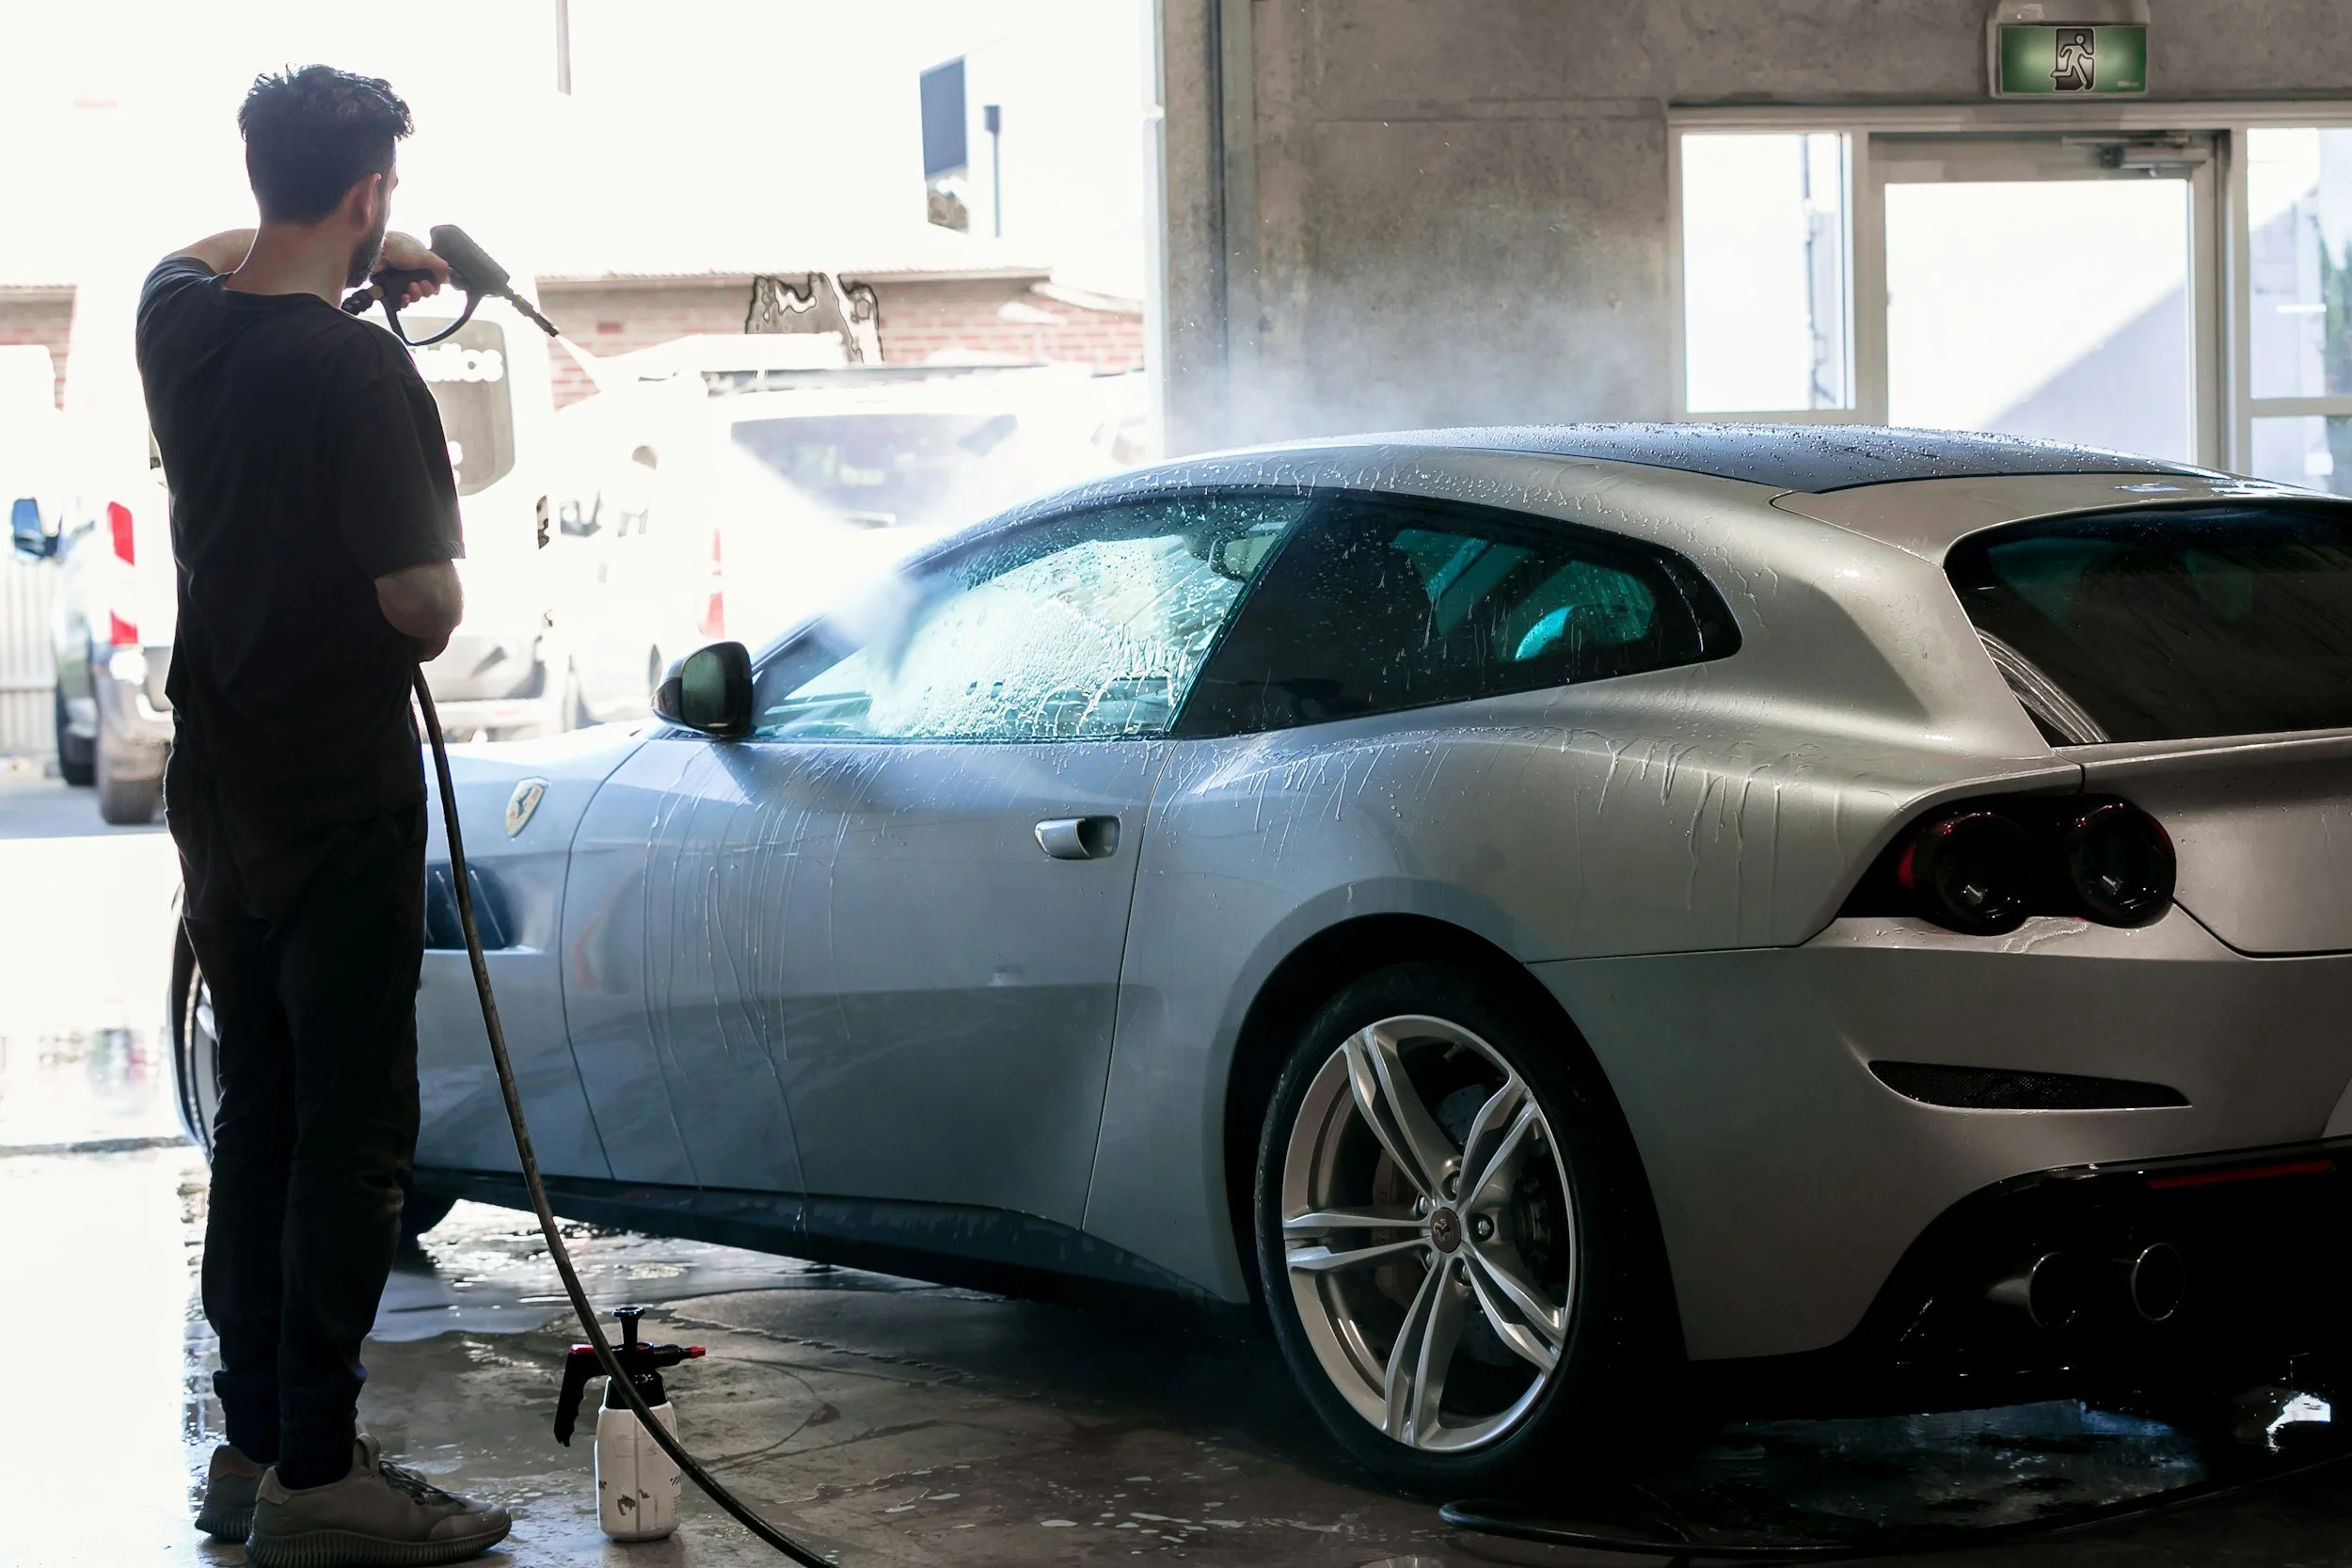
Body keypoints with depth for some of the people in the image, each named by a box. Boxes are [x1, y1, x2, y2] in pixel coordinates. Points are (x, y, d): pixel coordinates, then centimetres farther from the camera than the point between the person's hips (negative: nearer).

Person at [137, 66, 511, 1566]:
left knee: (257, 1119, 16)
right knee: (350, 1141, -3)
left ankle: (254, 1444, 23)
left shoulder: (182, 328, 3)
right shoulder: (360, 374, -20)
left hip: (218, 796, 8)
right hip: (343, 806, -8)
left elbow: (203, 255, 28)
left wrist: (359, 257, 30)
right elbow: (425, 604, -19)